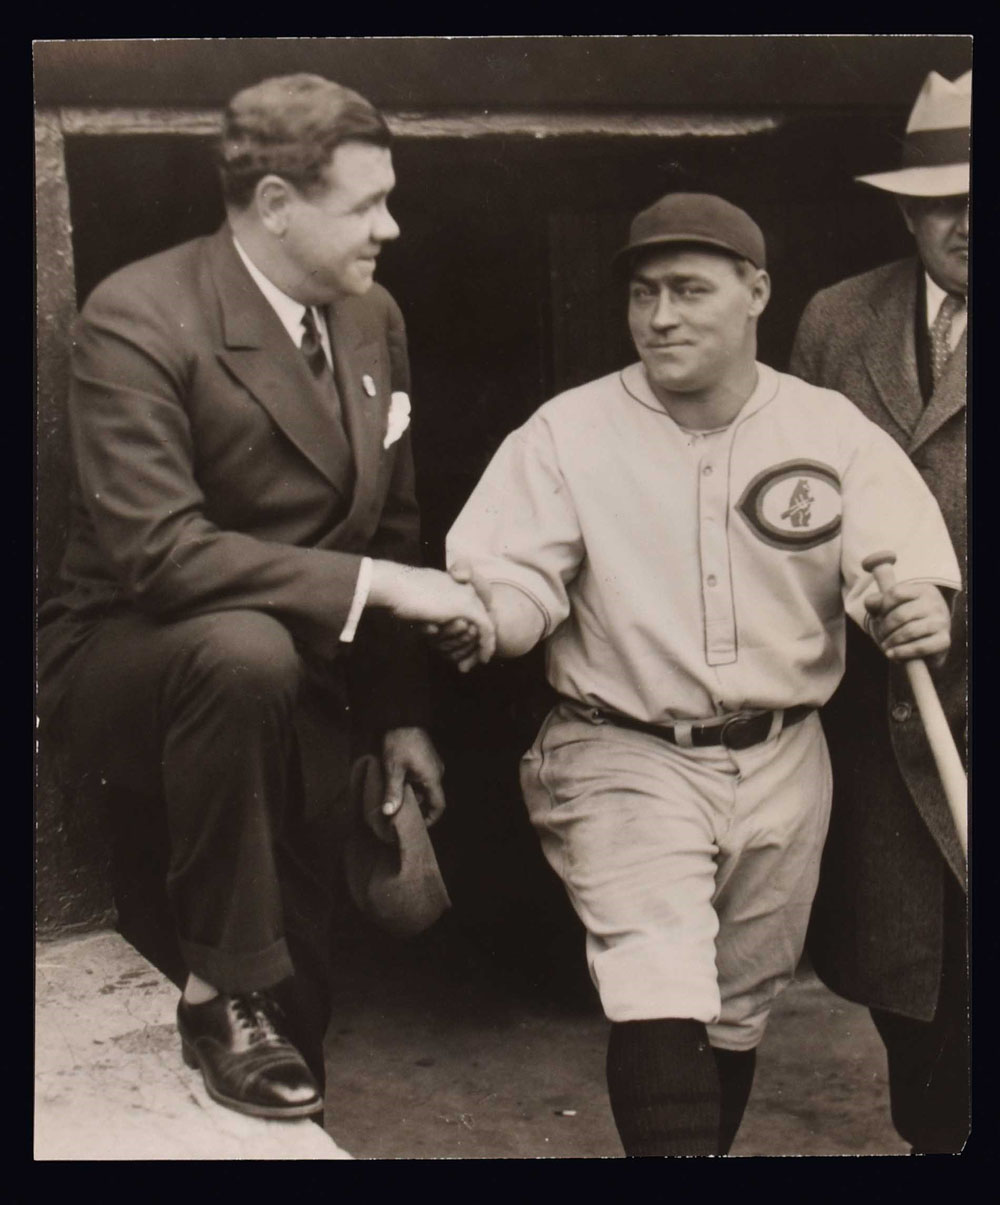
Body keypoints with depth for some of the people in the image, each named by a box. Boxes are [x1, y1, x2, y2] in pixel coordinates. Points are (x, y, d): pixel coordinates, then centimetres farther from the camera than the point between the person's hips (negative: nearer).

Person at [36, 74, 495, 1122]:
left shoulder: (371, 319, 2)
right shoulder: (138, 319, -20)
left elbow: (389, 527, 11)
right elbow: (151, 549, -30)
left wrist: (397, 713, 10)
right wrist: (365, 583, -31)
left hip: (299, 680, 6)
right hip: (126, 661, -6)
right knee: (246, 649, -39)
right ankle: (221, 995, -21)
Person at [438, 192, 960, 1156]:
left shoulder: (831, 430, -1)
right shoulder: (569, 431, -5)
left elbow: (903, 561, -9)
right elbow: (516, 577, -11)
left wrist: (918, 608, -33)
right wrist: (481, 617, -35)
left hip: (778, 762, 3)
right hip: (623, 754, -3)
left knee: (739, 1006, 17)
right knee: (659, 997, -19)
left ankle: (710, 1143, 39)